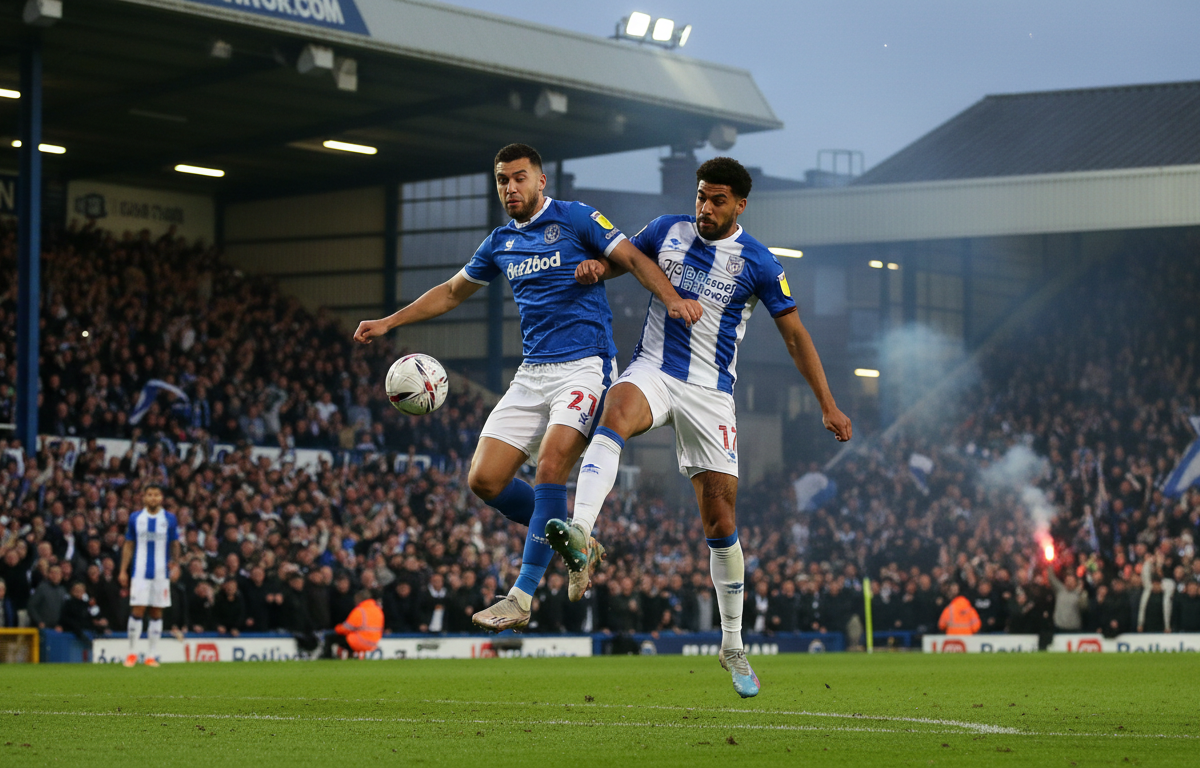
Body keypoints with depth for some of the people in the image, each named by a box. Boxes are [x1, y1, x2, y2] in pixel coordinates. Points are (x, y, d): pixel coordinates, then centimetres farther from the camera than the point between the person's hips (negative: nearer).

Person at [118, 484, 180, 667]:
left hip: (161, 574, 1)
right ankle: (132, 653, 3)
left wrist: (174, 561, -9)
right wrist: (123, 571, 2)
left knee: (157, 613, 3)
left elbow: (175, 544, 8)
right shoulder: (135, 518, 5)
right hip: (140, 573, -1)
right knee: (137, 610, -7)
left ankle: (152, 655, 7)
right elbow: (128, 545, 8)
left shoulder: (170, 519, 4)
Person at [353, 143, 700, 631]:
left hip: (584, 366, -6)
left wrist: (671, 297, -23)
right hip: (533, 373, 7)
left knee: (550, 467, -24)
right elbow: (452, 292, 29)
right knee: (484, 481, -4)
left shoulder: (575, 219, -1)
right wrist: (388, 323, 28)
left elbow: (633, 259, -5)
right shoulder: (500, 243, 16)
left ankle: (521, 596, -21)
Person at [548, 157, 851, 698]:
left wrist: (828, 405, -1)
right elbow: (623, 258, 20)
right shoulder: (667, 231, 4)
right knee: (616, 413, -37)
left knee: (720, 517, -1)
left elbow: (795, 335, 2)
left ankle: (732, 645, 15)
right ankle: (580, 531, -58)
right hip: (653, 369, 1)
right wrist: (598, 267, -6)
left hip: (711, 393, -1)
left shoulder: (757, 263, -3)